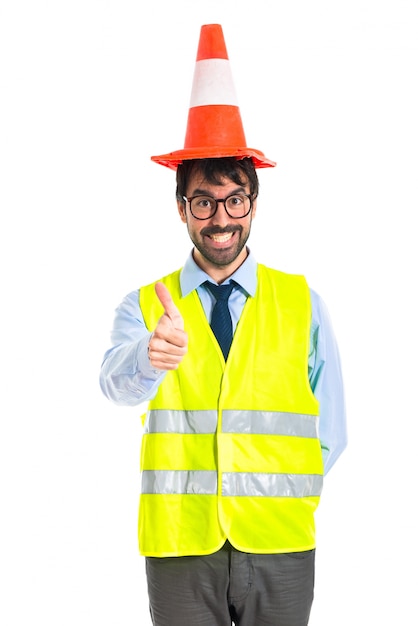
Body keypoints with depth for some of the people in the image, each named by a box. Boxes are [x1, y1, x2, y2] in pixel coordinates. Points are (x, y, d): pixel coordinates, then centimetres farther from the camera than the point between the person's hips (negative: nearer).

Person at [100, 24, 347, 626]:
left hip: (281, 550, 1)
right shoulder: (144, 304, 1)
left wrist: (281, 502, -2)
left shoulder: (303, 303, 3)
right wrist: (151, 357, -41)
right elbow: (118, 384, -20)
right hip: (179, 548, 0)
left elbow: (330, 428, 7)